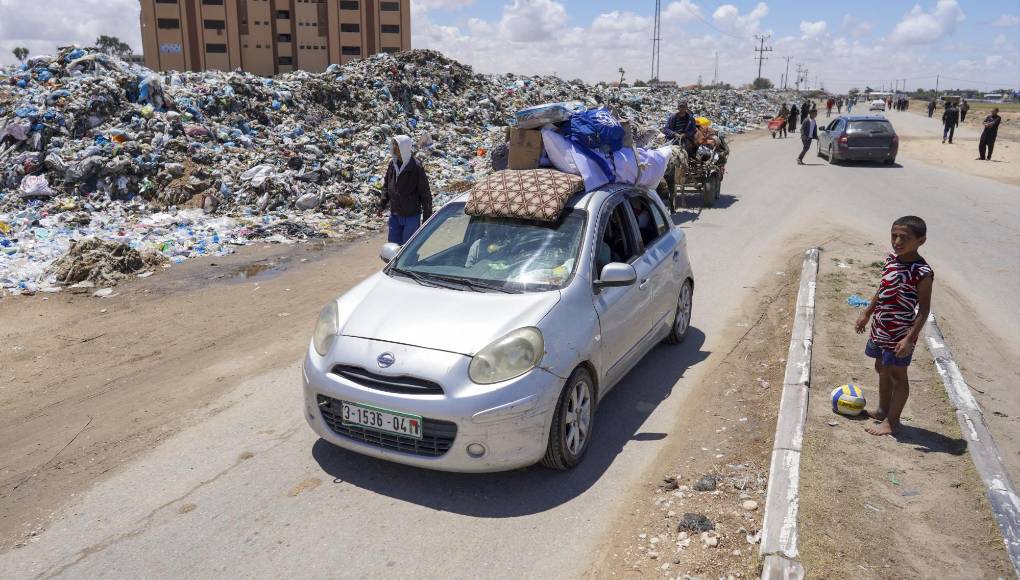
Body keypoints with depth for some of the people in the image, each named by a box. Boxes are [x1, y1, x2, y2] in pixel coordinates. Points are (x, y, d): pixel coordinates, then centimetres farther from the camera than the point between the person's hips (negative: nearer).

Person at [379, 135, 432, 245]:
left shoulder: (416, 168, -15)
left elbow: (425, 193, -12)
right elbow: (386, 185, 17)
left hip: (411, 216, -6)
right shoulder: (392, 164, 2)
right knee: (393, 245, 14)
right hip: (394, 215, 6)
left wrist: (427, 216, -11)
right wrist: (382, 204, 7)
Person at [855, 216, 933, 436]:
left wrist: (910, 338, -23)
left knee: (897, 375, 5)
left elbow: (924, 309, -19)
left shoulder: (922, 272, -20)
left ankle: (892, 422, 17)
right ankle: (883, 410, 39)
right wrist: (867, 314, 20)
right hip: (880, 328, 8)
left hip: (900, 334, -8)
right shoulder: (891, 259, 2)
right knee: (882, 369, 21)